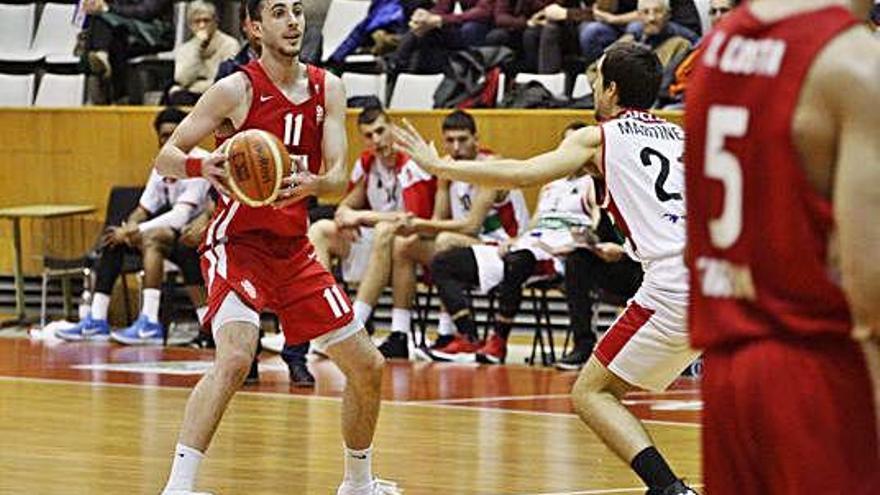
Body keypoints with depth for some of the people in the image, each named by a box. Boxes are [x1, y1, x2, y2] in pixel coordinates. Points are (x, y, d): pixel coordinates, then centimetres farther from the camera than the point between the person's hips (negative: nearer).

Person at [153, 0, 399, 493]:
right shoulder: (237, 90, -11)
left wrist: (312, 184, -26)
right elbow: (166, 156, -11)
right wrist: (201, 167, -33)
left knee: (369, 367, 10)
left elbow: (340, 176, -3)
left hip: (295, 249, 6)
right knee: (235, 357, -30)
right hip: (239, 244, -6)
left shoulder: (328, 89, 4)